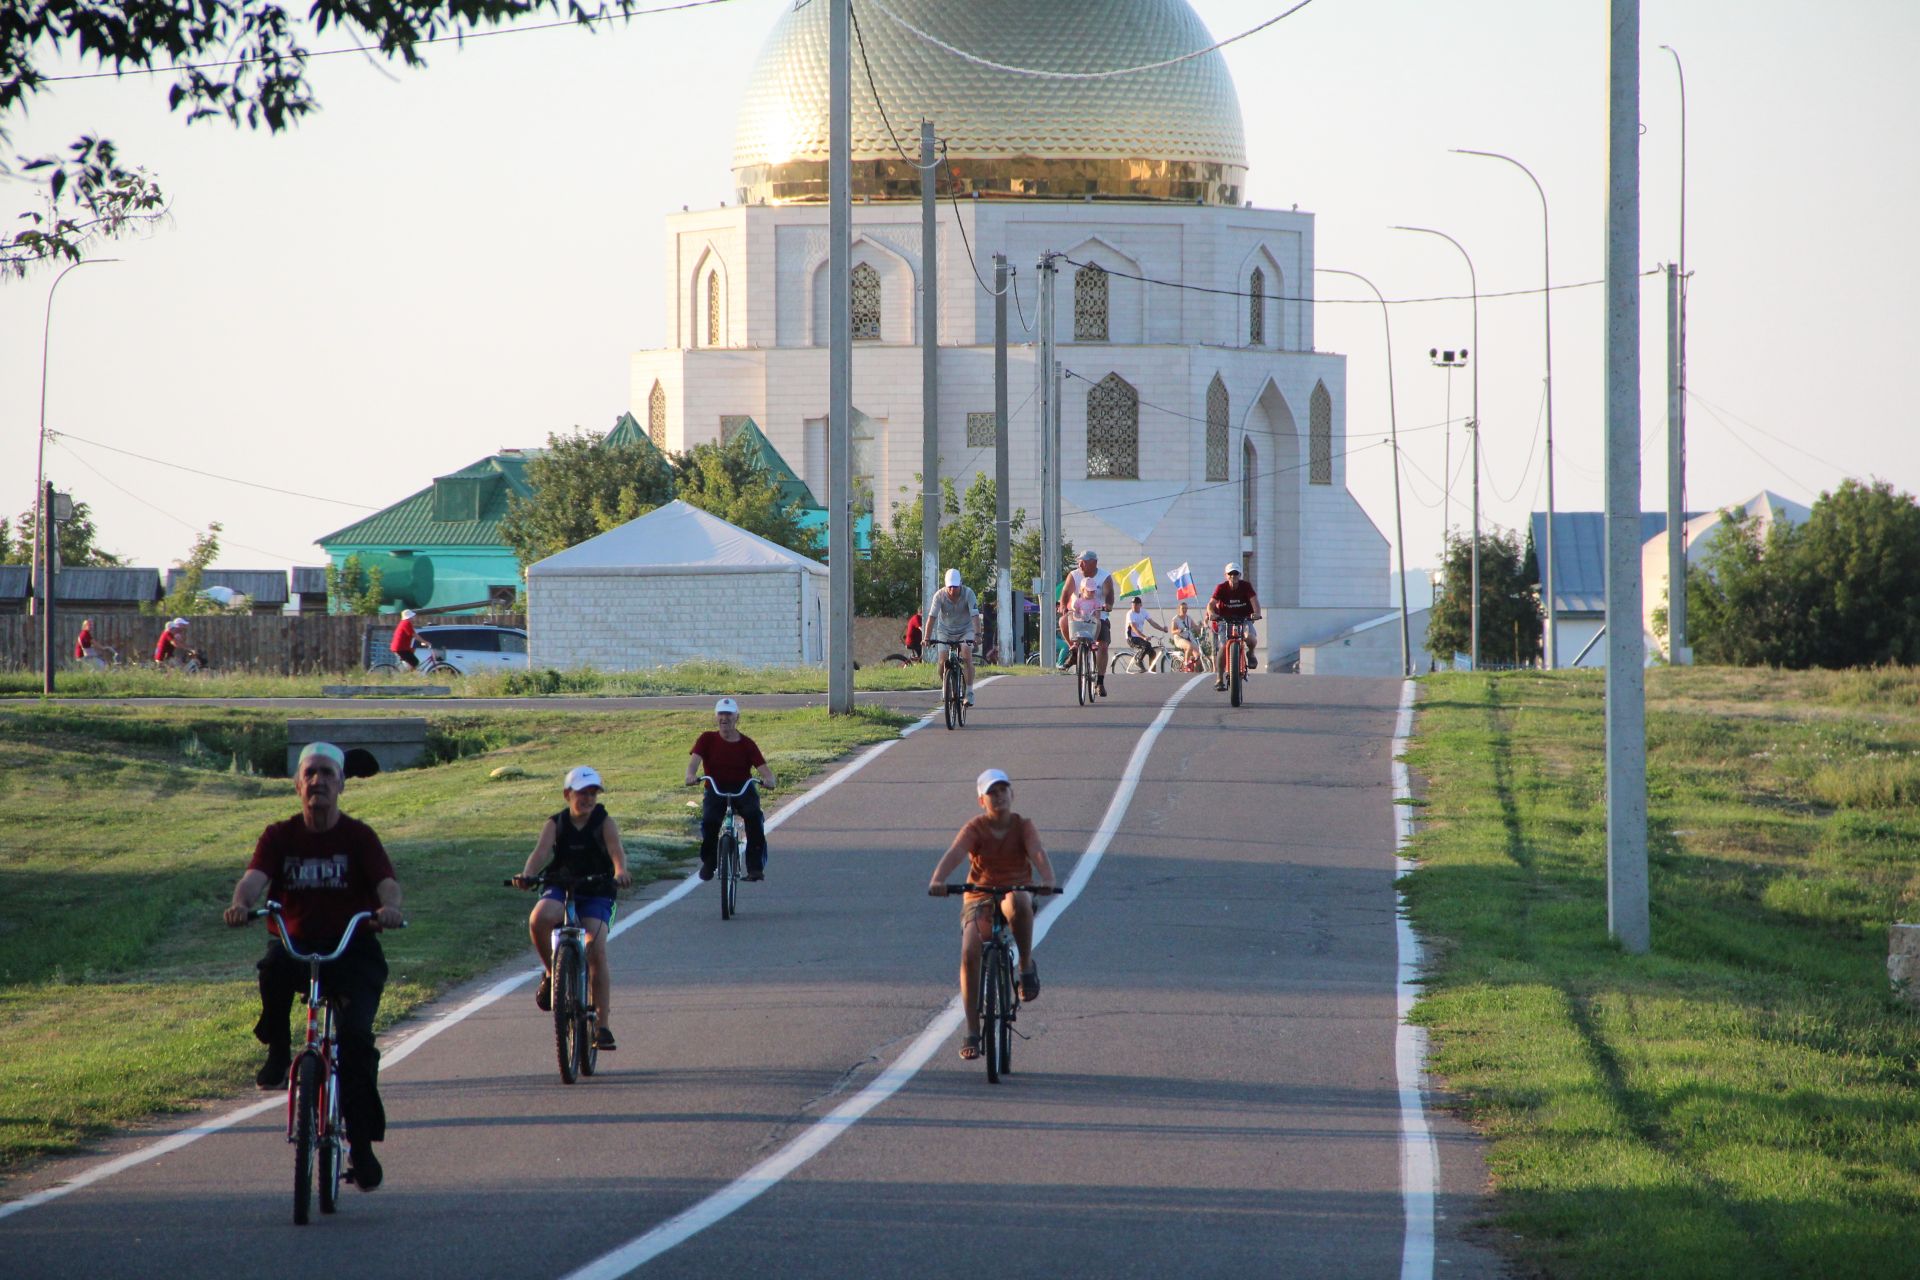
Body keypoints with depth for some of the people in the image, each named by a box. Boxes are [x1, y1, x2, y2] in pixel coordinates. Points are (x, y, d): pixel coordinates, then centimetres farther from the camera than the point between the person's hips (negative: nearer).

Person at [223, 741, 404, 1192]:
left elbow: (386, 881, -14)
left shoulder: (358, 837, 1)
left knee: (357, 1037, -21)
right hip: (297, 945, 1)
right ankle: (277, 1051, -11)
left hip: (353, 951, -1)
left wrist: (389, 906, -38)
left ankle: (362, 1145, -10)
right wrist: (241, 902, -36)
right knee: (274, 968, -36)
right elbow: (255, 876, -12)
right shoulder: (279, 837, 5)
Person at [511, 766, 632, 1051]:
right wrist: (528, 874, -36)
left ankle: (603, 1025, -12)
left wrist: (620, 871, -42)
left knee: (596, 952, -19)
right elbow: (541, 851, -13)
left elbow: (616, 849, -19)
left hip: (596, 892, -1)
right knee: (539, 919, -33)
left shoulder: (605, 822, -1)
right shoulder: (555, 824, 3)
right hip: (560, 890, 1)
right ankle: (551, 972, -5)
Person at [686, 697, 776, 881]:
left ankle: (756, 866, -25)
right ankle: (708, 862, -2)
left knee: (754, 816, -32)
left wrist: (768, 778, -32)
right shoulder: (707, 739, 3)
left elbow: (763, 768, -7)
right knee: (709, 820, -30)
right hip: (716, 790, 0)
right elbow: (694, 760, -12)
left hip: (742, 790, 0)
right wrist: (691, 775, -35)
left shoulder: (746, 744, 2)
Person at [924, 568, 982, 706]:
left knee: (967, 657, -22)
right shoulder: (940, 595, -20)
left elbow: (975, 616, -29)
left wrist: (977, 635, -42)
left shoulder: (968, 593, -22)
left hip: (965, 630, -1)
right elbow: (932, 617, -25)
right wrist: (927, 638, -35)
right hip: (945, 631, 1)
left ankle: (969, 692, -16)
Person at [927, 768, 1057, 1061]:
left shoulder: (1023, 826, -1)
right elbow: (954, 853, -20)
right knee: (969, 952, -23)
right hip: (979, 899, 1)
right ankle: (972, 1032, -14)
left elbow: (1037, 853, -19)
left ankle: (1027, 967, -17)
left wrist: (1047, 880, -41)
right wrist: (937, 880, -41)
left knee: (1017, 903, -40)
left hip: (1016, 892, -1)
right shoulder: (975, 828, -2)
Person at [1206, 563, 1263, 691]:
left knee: (1251, 637, -30)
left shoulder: (1246, 586, -9)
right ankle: (1219, 679, -4)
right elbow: (1211, 603, -21)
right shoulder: (1221, 588, -11)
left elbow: (1254, 600, -21)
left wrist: (1256, 613, -42)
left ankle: (1250, 653, 7)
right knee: (1223, 647, -13)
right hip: (1225, 619, 0)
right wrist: (1211, 613, -44)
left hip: (1244, 618, 0)